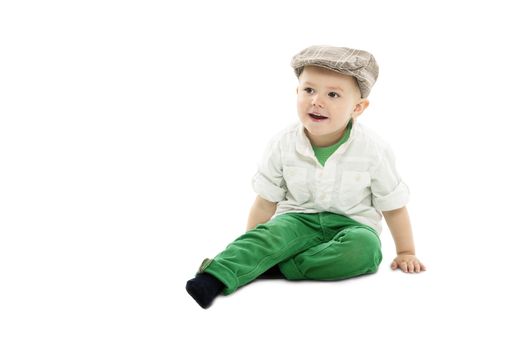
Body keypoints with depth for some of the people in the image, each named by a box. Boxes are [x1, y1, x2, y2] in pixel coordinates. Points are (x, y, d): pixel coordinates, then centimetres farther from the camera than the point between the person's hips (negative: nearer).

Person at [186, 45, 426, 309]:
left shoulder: (373, 150, -11)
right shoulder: (282, 145, -7)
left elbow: (393, 205, 1)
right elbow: (265, 202, 2)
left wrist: (406, 253, 7)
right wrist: (249, 252, 4)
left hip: (352, 224, 0)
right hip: (298, 219, 1)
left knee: (365, 247, -34)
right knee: (271, 234, -31)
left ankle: (274, 267, -34)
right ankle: (215, 277, -48)